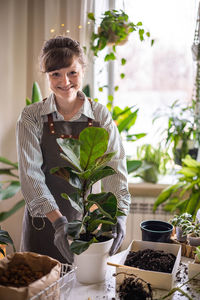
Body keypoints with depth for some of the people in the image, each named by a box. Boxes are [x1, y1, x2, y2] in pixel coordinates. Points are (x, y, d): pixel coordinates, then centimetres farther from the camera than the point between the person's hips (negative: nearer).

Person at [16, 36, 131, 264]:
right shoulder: (31, 117, -7)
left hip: (86, 219, 1)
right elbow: (30, 174, -15)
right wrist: (58, 220, -27)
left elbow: (115, 167, -8)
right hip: (43, 220, -1)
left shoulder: (100, 115, -2)